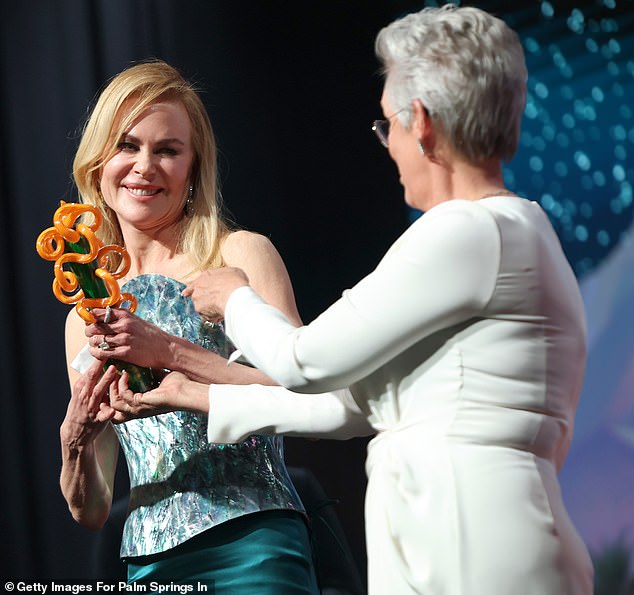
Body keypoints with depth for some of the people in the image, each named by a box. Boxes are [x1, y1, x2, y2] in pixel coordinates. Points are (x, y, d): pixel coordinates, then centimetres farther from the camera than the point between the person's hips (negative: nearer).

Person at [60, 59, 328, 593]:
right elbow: (91, 511, 13)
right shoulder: (86, 317, 12)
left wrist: (169, 352, -18)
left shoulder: (241, 255, 0)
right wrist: (75, 442, -7)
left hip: (253, 547, -4)